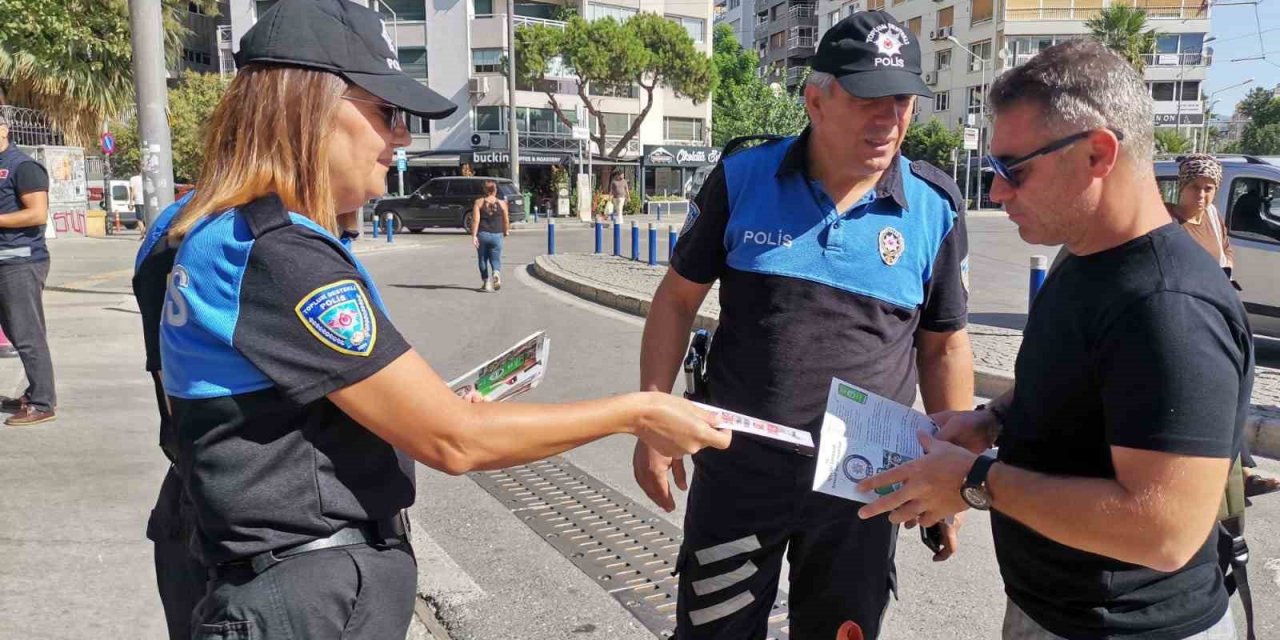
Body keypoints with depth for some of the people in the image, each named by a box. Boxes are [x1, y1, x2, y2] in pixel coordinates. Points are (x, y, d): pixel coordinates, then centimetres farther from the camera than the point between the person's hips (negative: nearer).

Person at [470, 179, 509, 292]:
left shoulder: (479, 202, -1)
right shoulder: (502, 203, 2)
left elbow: (475, 220, -8)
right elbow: (506, 220, 5)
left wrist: (473, 235, -9)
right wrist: (506, 231, 23)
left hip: (482, 234, 0)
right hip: (497, 235, 0)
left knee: (483, 259, 13)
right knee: (495, 259, 6)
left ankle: (486, 283, 14)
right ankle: (496, 273, -25)